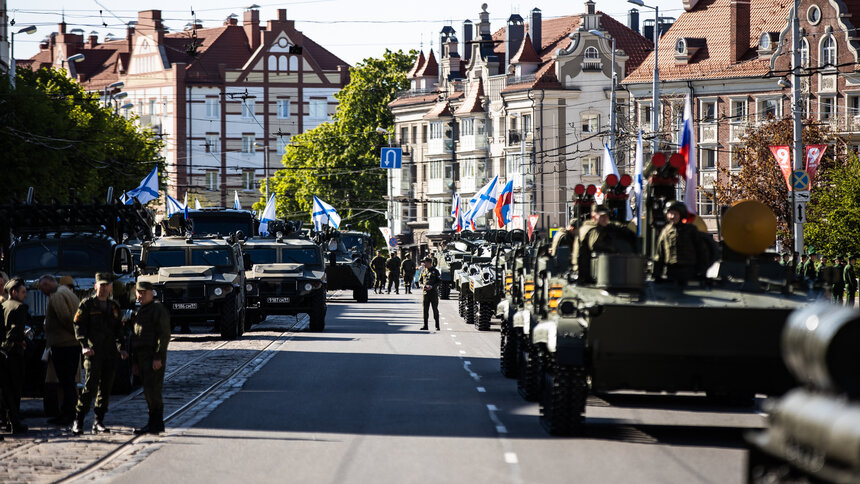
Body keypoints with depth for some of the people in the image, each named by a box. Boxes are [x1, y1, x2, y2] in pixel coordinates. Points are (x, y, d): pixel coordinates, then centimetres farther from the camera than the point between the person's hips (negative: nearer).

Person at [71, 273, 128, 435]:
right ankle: (78, 422, -10)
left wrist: (121, 348, 8)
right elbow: (79, 326, -4)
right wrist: (84, 346, -17)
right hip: (93, 352, -5)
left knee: (106, 388, 5)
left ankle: (99, 422, 11)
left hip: (110, 353, 5)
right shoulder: (87, 304, 2)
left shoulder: (114, 306, 18)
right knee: (91, 386, -14)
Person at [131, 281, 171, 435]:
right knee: (149, 390, 9)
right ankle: (155, 424, 13)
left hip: (153, 357, -9)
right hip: (142, 357, 9)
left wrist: (158, 357, -21)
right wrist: (135, 361, 22)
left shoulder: (158, 309, -8)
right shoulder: (140, 311, 21)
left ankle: (155, 424, -11)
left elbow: (164, 335, -15)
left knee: (152, 390, -12)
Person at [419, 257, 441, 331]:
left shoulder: (435, 271, -2)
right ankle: (425, 325, 8)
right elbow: (420, 280, 18)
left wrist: (431, 286, -17)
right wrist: (422, 285, -4)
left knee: (435, 309, -1)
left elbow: (439, 282, -3)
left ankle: (437, 326, 4)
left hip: (434, 293, -4)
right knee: (425, 309, 3)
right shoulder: (423, 271, 12)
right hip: (425, 292, 4)